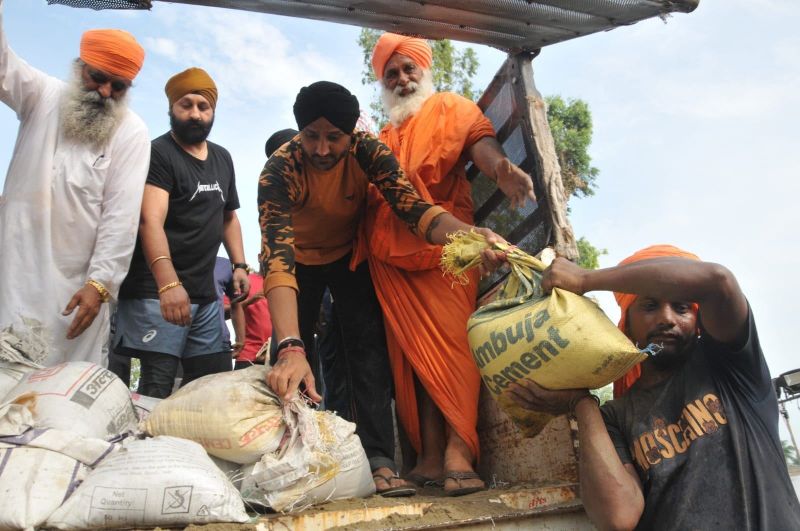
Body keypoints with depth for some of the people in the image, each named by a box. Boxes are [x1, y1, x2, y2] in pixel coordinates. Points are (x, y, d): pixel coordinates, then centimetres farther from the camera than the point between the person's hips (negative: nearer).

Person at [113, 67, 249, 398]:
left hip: (205, 294, 7)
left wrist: (239, 265, 11)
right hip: (157, 291, -7)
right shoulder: (158, 154, -7)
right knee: (157, 387, -9)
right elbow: (151, 222, -21)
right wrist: (168, 283, -34)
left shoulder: (222, 158, 16)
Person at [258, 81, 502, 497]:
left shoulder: (368, 152, -28)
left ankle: (379, 460, -12)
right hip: (300, 258, -1)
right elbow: (276, 256, -45)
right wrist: (291, 347, -58)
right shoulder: (280, 170, -34)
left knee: (370, 348, -13)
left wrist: (467, 235, -60)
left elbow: (411, 207, -37)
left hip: (350, 256, 1)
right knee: (289, 367, -4)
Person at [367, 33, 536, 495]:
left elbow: (479, 139, -9)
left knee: (450, 340, -12)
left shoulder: (450, 109, 12)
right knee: (415, 348, -2)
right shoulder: (381, 140, 25)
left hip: (444, 245, -4)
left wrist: (501, 167, -30)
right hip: (394, 254, 4)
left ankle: (458, 452, -14)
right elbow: (367, 197, 24)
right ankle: (431, 455, -2)